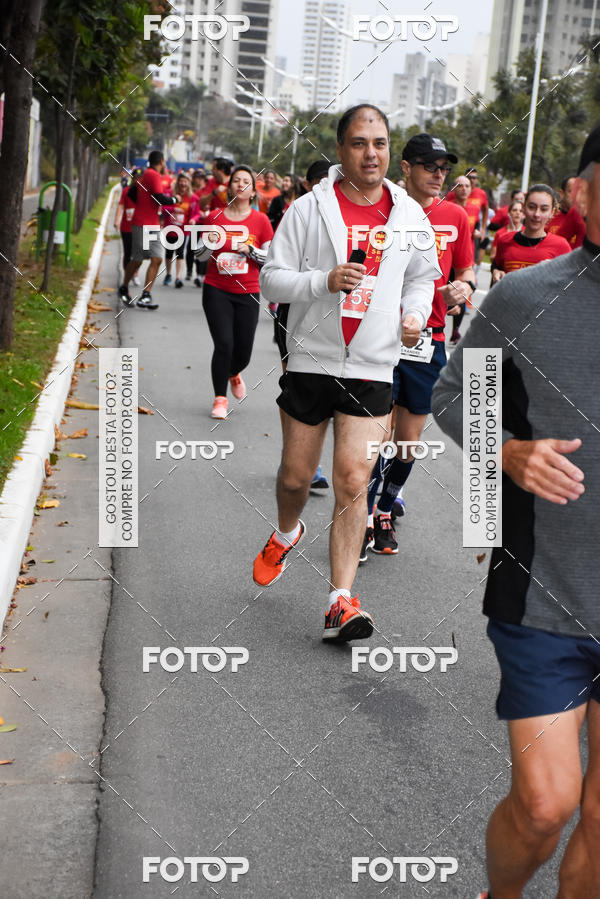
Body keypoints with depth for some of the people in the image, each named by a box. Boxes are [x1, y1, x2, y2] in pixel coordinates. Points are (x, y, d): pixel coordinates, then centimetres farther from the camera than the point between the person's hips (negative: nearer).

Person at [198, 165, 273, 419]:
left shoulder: (261, 221, 2)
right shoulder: (215, 216, 4)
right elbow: (200, 254, 12)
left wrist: (249, 249, -13)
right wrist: (210, 243, -9)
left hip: (247, 294, 1)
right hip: (216, 291, -1)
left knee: (243, 351, 2)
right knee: (224, 344, -14)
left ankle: (233, 373, 40)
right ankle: (220, 399, 3)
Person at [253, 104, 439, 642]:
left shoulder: (409, 214, 6)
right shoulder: (308, 209, -2)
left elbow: (422, 275, 21)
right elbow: (272, 279, -2)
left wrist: (415, 312, 1)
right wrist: (325, 281, -19)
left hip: (372, 368, 1)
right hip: (311, 361, 0)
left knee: (354, 481, -7)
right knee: (295, 477, 9)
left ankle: (341, 601, -3)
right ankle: (287, 534, 44)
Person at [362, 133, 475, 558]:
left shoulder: (456, 216, 5)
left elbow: (466, 268, 15)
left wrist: (464, 285, -6)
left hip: (429, 341, 4)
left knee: (409, 441, 10)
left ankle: (385, 512, 31)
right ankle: (364, 519, 8)